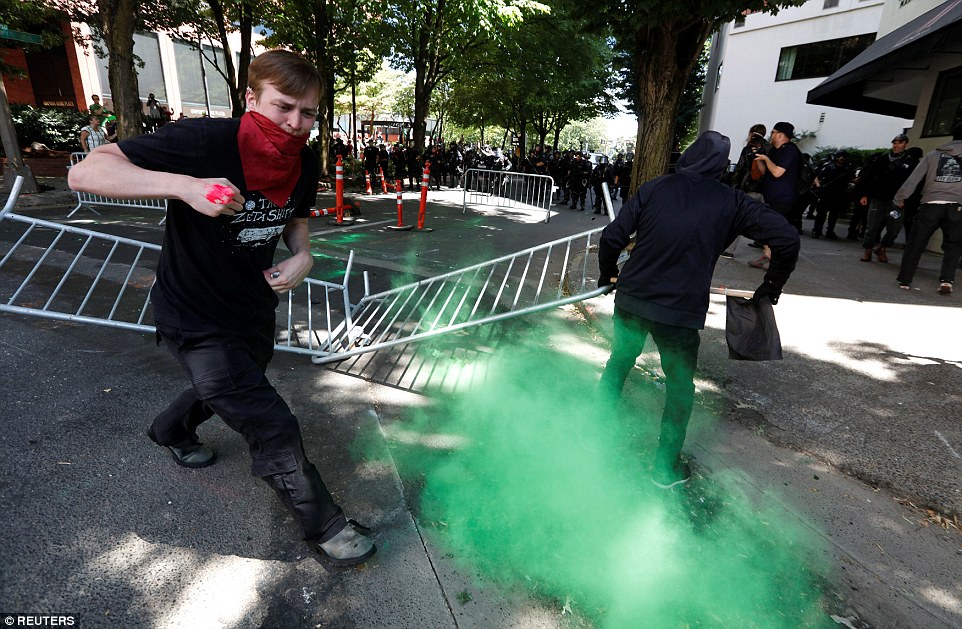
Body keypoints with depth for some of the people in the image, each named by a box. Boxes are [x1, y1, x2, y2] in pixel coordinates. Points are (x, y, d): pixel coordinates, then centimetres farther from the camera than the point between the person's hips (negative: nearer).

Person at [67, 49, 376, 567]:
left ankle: (170, 430, 67)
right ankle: (323, 528, 15)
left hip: (255, 306, 8)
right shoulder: (205, 142, -27)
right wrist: (184, 186, -42)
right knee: (272, 429, -9)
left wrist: (302, 256, -11)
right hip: (196, 319, -7)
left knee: (230, 387, 32)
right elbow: (84, 173, -27)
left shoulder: (305, 164, -8)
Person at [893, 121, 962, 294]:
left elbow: (913, 179, 3)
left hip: (930, 205, 0)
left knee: (915, 244, 8)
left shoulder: (933, 155, 8)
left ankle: (904, 280, 10)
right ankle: (946, 280, -5)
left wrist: (899, 199, 11)